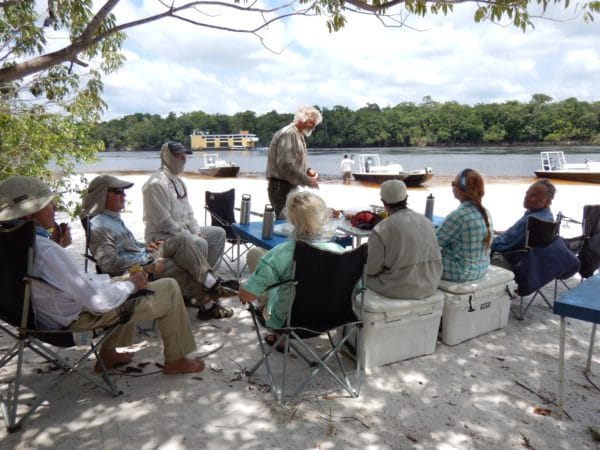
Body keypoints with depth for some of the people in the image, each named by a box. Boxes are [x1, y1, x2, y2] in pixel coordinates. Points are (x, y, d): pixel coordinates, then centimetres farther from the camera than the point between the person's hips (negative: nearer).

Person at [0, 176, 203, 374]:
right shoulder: (45, 250, -32)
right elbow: (99, 301, -29)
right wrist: (131, 283, -13)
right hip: (81, 319, -9)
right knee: (169, 288, -3)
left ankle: (108, 352, 28)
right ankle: (175, 360, 12)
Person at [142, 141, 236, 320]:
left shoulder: (178, 181, 15)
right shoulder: (156, 184, -18)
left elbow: (188, 212, 19)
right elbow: (163, 222, -24)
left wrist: (197, 231, 1)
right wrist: (190, 237, -19)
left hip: (183, 231, 11)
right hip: (161, 237, -11)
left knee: (218, 233, 8)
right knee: (199, 244, -36)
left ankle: (208, 280, 2)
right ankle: (207, 304, -32)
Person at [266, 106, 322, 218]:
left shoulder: (299, 135, 17)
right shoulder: (288, 134, -15)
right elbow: (286, 165, -24)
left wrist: (308, 170, 6)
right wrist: (307, 181, -18)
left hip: (291, 187, 10)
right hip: (282, 187, -10)